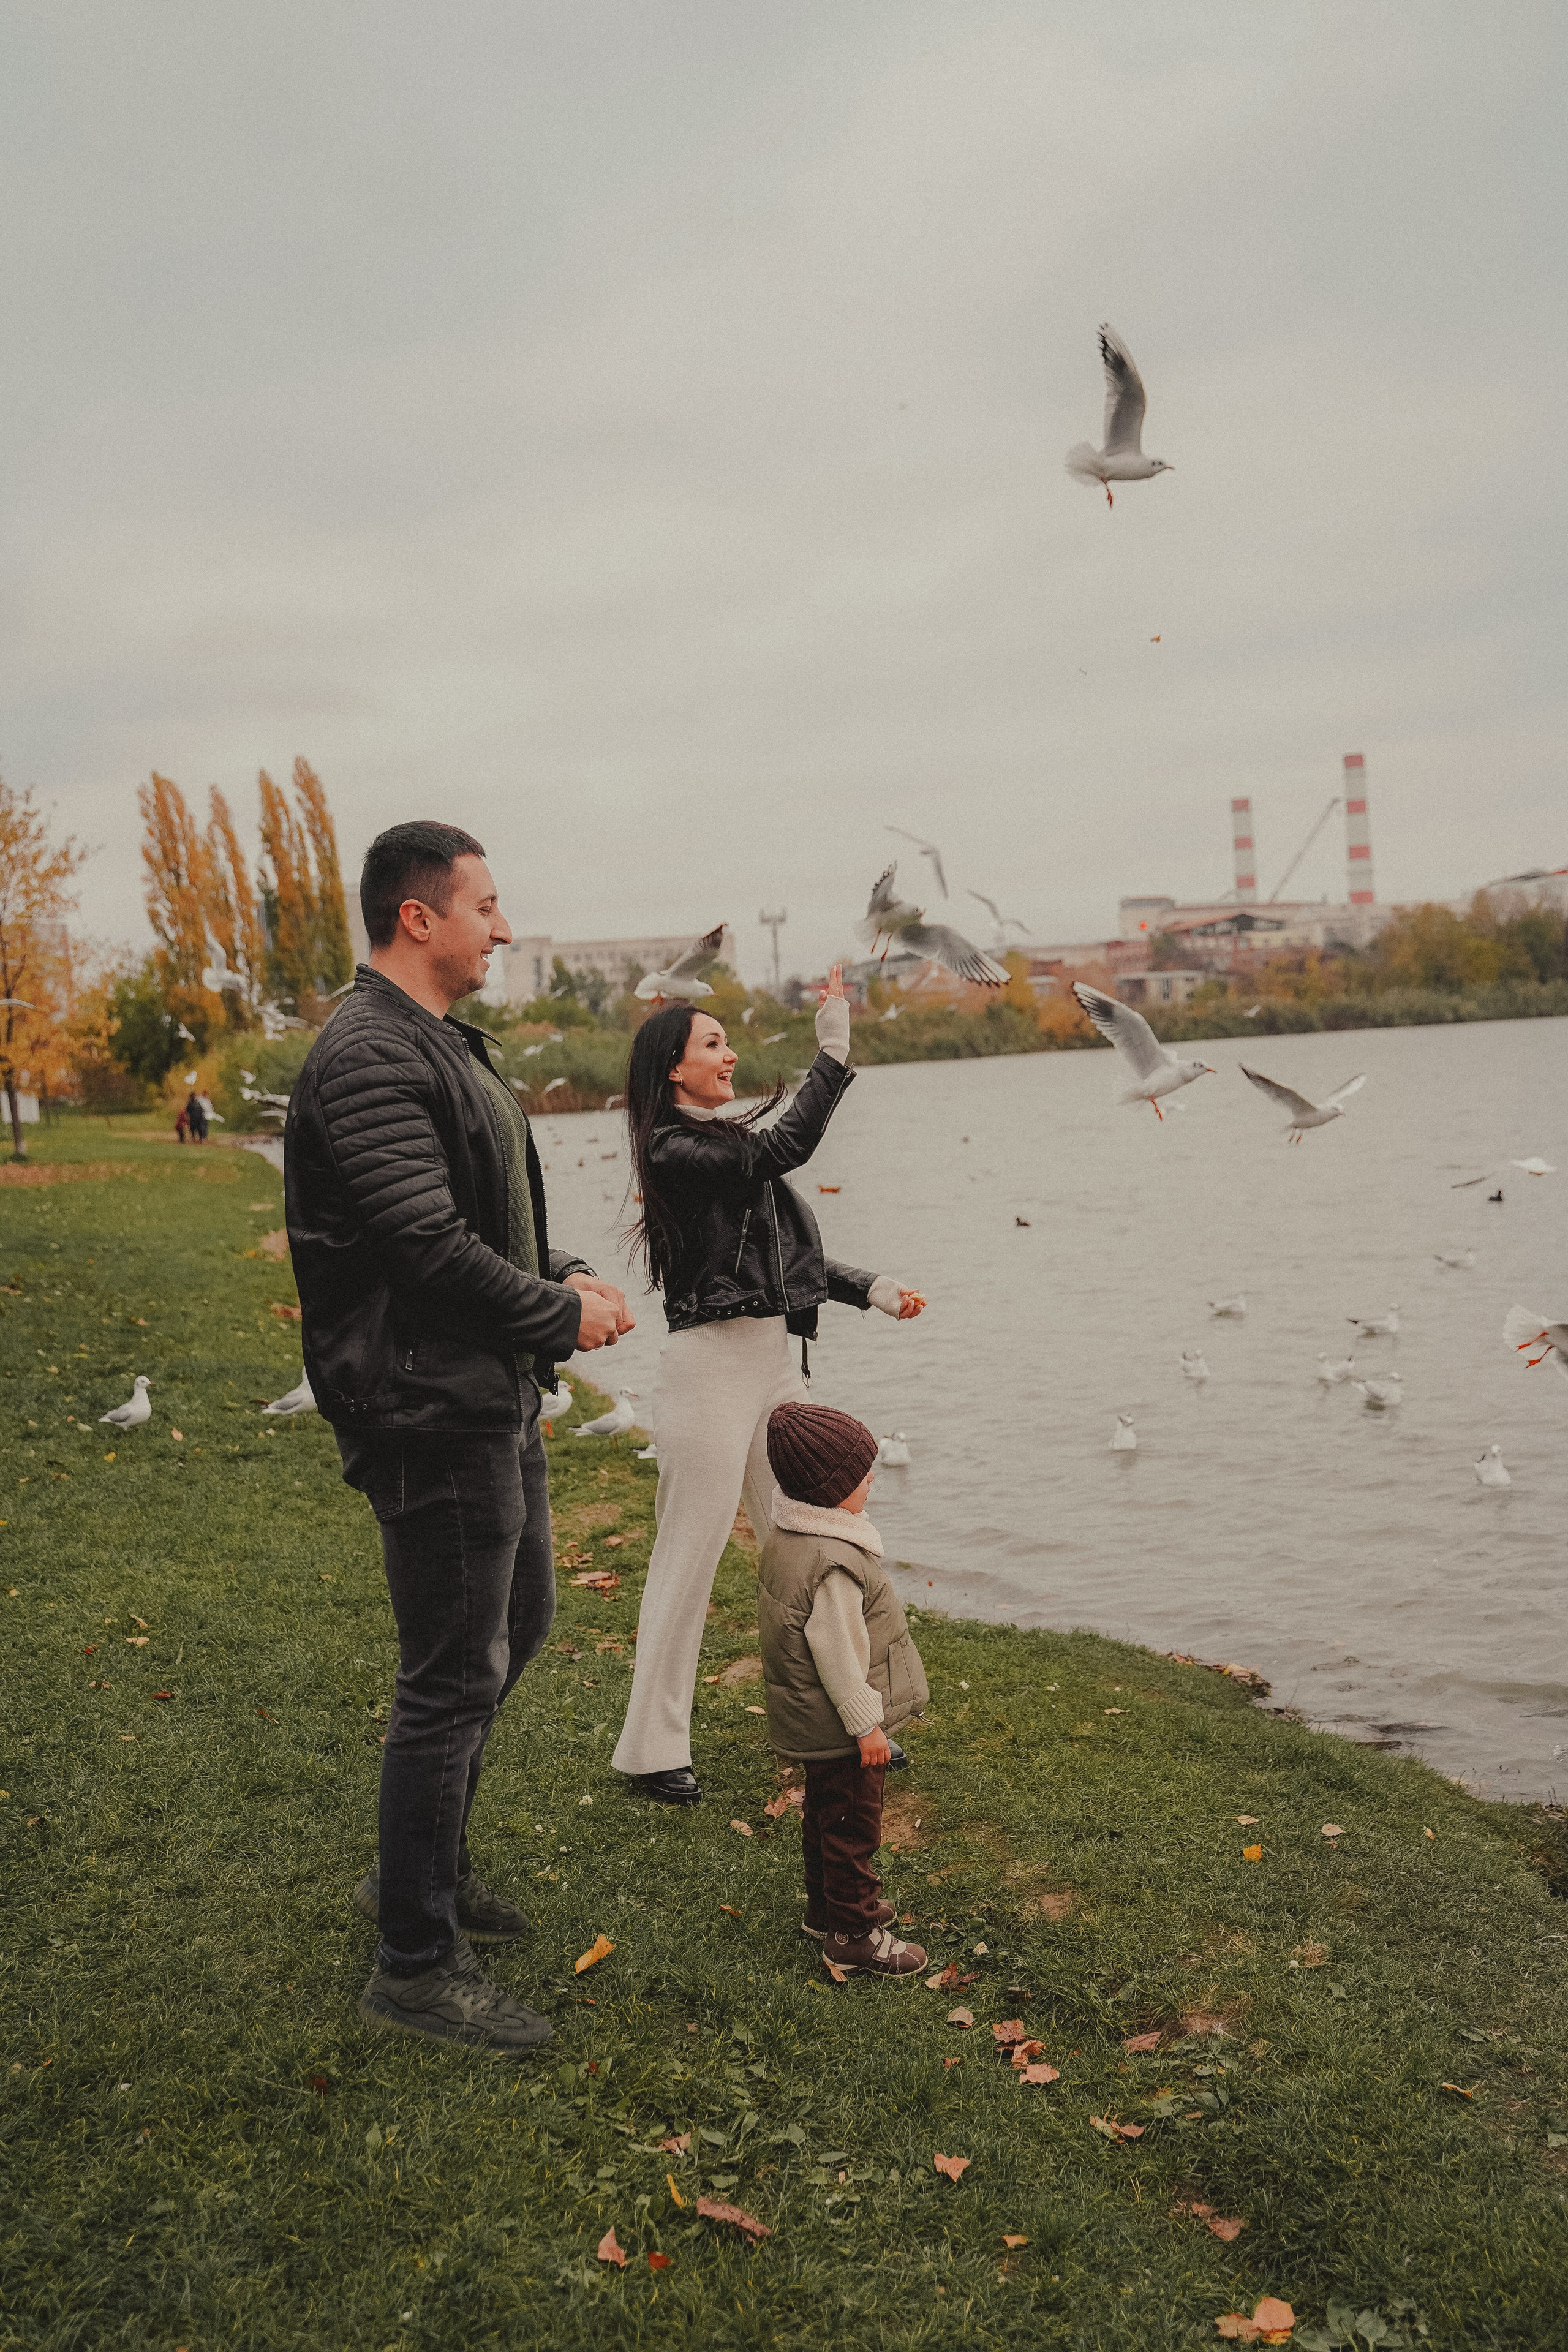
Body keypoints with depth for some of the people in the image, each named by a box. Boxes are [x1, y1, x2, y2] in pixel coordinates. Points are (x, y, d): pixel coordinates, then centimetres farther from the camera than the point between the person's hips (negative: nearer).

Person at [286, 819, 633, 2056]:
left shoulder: (445, 1045, 15)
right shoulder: (370, 1057, -19)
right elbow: (430, 1244, -25)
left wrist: (563, 1272, 4)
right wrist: (562, 1314, -13)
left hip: (497, 1403, 11)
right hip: (433, 1412, -11)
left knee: (516, 1626, 22)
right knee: (454, 1679, -2)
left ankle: (427, 1868, 39)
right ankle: (416, 1962, 14)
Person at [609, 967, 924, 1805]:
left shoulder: (728, 1144, 15)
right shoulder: (676, 1152, -11)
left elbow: (790, 1256, 17)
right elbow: (785, 1149, -22)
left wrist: (872, 1289, 7)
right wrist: (833, 1051, -20)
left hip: (776, 1359, 9)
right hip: (712, 1363, -9)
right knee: (690, 1557, -1)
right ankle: (652, 1749, 12)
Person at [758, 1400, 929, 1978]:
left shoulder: (787, 1535, 1)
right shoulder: (833, 1563, -32)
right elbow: (838, 1652, -27)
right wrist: (865, 1723, -18)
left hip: (810, 1716, 10)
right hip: (840, 1723, -10)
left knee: (825, 1811, 24)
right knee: (852, 1823, 5)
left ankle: (826, 1906, 40)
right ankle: (853, 1934, 19)